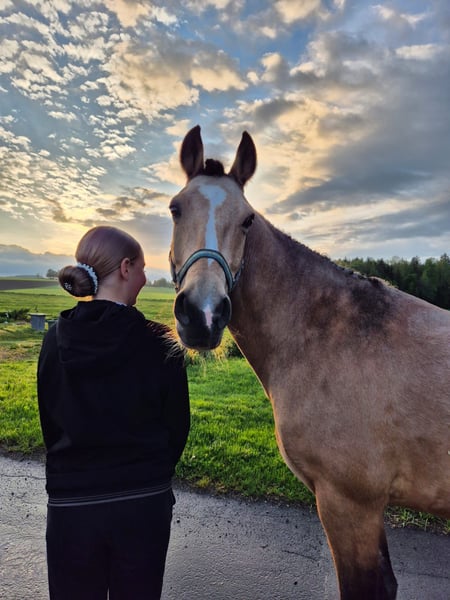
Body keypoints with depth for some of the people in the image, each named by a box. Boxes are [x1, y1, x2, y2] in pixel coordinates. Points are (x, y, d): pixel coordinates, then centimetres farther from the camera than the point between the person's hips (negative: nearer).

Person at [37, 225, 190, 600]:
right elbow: (177, 425, -7)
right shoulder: (159, 342, -15)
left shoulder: (55, 340, -7)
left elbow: (50, 423, 2)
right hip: (144, 503, -1)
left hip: (70, 503, 2)